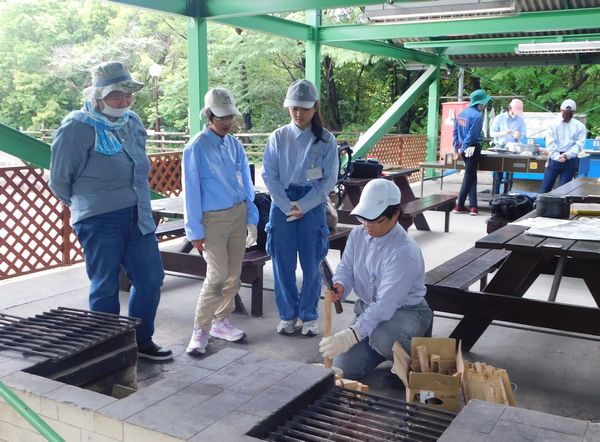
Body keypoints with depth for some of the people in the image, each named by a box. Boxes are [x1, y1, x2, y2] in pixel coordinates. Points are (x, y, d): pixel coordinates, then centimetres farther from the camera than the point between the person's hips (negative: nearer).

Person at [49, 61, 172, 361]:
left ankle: (141, 341, 30)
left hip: (137, 217, 7)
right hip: (99, 221, -7)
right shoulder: (78, 127, -13)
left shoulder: (132, 122, 9)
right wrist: (85, 206, 10)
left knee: (151, 279, 11)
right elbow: (59, 181, -4)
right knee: (105, 288, 4)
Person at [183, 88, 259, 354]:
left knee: (233, 275, 11)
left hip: (238, 215, 6)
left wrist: (251, 219, 9)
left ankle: (221, 321, 26)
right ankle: (200, 330, 3)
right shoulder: (197, 147, -11)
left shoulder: (234, 144, 5)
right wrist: (195, 231, -10)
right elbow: (191, 191, -10)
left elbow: (246, 183, 11)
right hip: (213, 219, -6)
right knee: (218, 276, -10)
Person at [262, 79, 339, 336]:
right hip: (282, 206, 1)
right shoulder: (278, 137, 1)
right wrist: (288, 207, -11)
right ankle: (287, 315, 21)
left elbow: (329, 180, -4)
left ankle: (308, 316, 20)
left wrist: (303, 206, -12)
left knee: (311, 265, 5)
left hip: (312, 207, -1)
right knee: (283, 264, 6)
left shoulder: (326, 140, -2)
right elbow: (269, 175, -2)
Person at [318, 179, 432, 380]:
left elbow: (386, 304, -34)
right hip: (368, 308, 7)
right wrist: (339, 285, -24)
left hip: (405, 311, -6)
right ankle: (382, 349, 25)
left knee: (382, 338, -41)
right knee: (343, 369, -4)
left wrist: (352, 335, -41)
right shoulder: (358, 234, -7)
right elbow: (346, 268, 2)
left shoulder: (405, 253, -29)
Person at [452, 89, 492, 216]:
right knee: (469, 177, 1)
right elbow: (472, 135, -18)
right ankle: (459, 206, 5)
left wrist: (456, 148, 13)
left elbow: (455, 132, 12)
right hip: (473, 148, -8)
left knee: (472, 176, 14)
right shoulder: (477, 116, -14)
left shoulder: (462, 113, 10)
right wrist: (462, 149, -12)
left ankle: (473, 206, 11)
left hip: (464, 149, 8)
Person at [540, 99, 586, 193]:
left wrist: (557, 156, -11)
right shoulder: (580, 126, 4)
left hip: (555, 160, -1)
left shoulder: (553, 125, 1)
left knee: (545, 188, 4)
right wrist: (567, 155, -12)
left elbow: (550, 143, -9)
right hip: (571, 161, 1)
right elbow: (579, 144, -6)